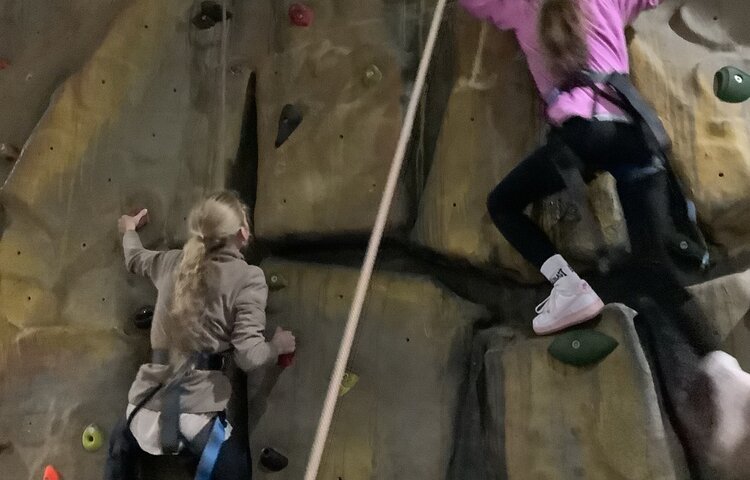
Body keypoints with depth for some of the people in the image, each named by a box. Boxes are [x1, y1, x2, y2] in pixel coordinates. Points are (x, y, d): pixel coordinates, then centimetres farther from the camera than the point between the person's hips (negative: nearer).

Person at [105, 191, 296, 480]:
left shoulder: (174, 262, 8)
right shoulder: (248, 277, -8)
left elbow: (134, 258, 31)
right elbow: (248, 356, -16)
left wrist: (130, 230, 52)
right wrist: (278, 345, 5)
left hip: (148, 406, 5)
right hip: (196, 415, -5)